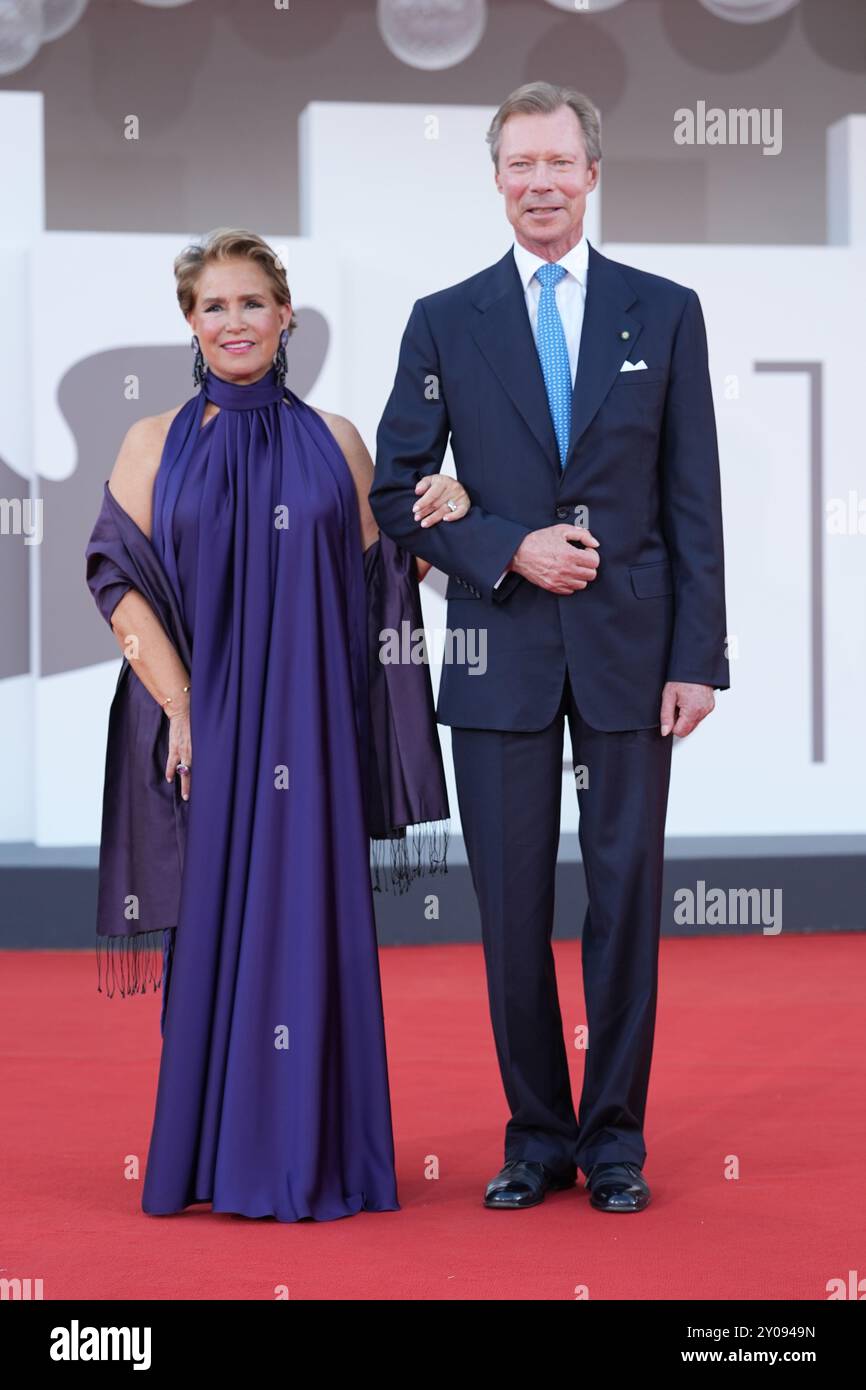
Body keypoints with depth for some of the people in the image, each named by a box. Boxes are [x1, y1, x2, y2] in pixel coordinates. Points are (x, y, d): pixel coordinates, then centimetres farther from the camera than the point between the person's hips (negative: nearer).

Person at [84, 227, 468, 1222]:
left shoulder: (332, 441, 9)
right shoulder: (156, 445, 6)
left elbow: (376, 580, 10)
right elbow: (120, 584, -1)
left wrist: (435, 525, -9)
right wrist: (180, 709, -9)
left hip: (309, 731, 1)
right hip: (204, 726, -1)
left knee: (311, 920, 1)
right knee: (213, 925, 1)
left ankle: (313, 1153, 8)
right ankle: (213, 1151, 10)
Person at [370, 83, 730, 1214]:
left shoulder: (665, 312, 5)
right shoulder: (445, 322, 5)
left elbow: (695, 499, 3)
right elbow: (397, 493, 5)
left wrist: (697, 657, -4)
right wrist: (509, 549, -11)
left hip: (630, 650, 0)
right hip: (502, 653, 0)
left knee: (627, 894, 4)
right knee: (512, 905, 4)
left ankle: (615, 1136, 15)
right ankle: (538, 1132, 16)